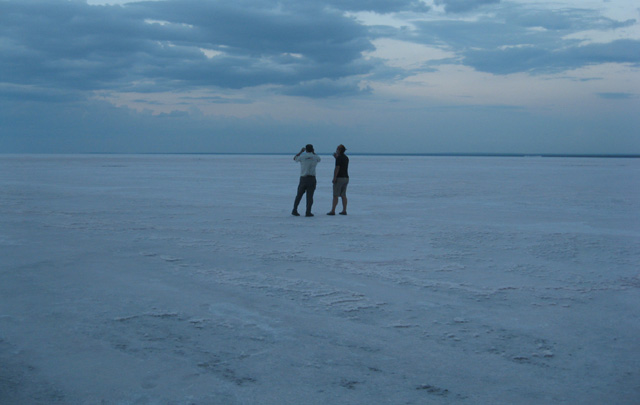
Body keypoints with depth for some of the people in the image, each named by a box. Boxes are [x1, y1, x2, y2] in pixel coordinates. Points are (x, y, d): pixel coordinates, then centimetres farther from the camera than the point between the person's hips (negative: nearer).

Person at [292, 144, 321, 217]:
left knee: (299, 195, 12)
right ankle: (308, 212, -7)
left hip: (303, 178, 1)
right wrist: (313, 152, 31)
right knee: (309, 196, 0)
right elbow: (319, 159, 28)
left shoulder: (302, 157, -1)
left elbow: (295, 158, 22)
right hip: (312, 178, -1)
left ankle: (294, 210, 12)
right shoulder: (315, 157, 2)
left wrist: (301, 151, 31)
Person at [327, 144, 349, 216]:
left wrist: (334, 179, -18)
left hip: (339, 178, -8)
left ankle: (333, 211, -5)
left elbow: (337, 168, -19)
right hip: (346, 178, 8)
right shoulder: (346, 158, 13)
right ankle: (344, 211, 7)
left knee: (335, 195, -5)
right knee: (343, 195, 10)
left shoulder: (339, 158, -13)